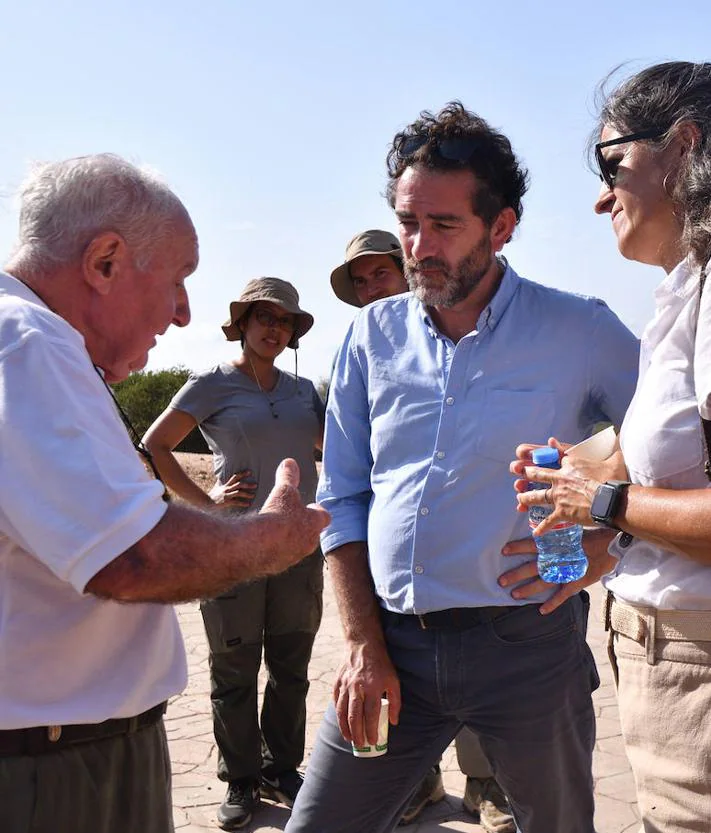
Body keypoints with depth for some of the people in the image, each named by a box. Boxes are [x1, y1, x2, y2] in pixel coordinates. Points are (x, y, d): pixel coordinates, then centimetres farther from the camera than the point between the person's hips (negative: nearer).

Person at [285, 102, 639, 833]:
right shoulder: (374, 333, 5)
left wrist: (597, 537, -13)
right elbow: (342, 499, 7)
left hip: (526, 643, -2)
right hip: (392, 642, 3)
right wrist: (363, 646, 1)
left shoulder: (580, 332, -3)